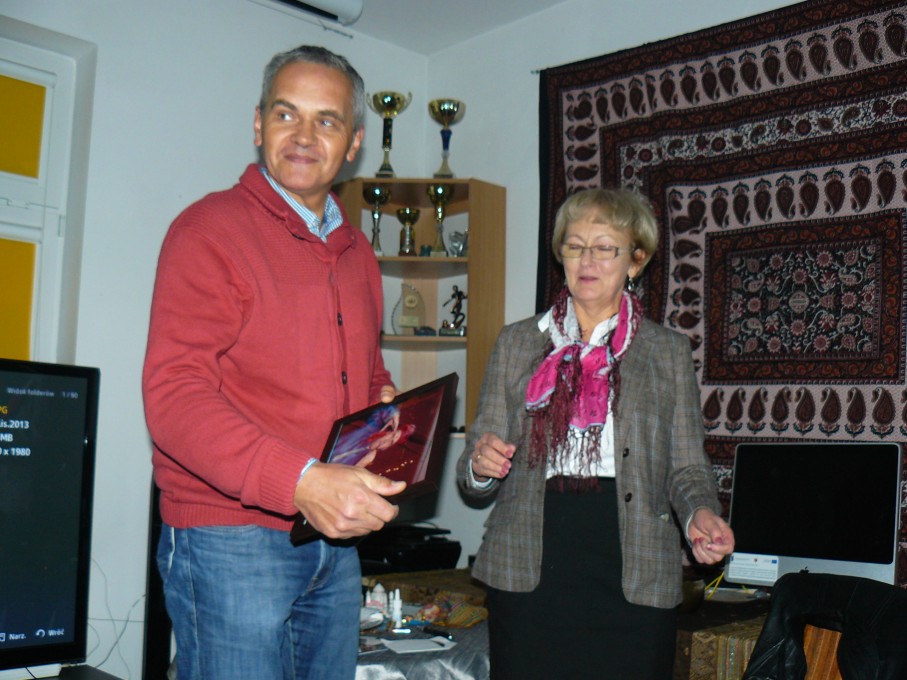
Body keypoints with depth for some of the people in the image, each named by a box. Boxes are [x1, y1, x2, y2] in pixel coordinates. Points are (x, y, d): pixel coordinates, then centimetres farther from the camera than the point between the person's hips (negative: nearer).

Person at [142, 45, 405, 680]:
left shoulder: (357, 251, 14)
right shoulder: (210, 230, -9)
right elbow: (174, 396, -19)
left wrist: (388, 408, 2)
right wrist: (301, 482, -30)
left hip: (336, 543, 7)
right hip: (229, 542, -7)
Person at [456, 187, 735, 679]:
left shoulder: (669, 352, 10)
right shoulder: (516, 344, 11)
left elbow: (686, 467, 10)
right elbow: (474, 472, 11)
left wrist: (700, 513, -11)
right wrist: (480, 466, -12)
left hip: (633, 577, 0)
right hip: (528, 571, 1)